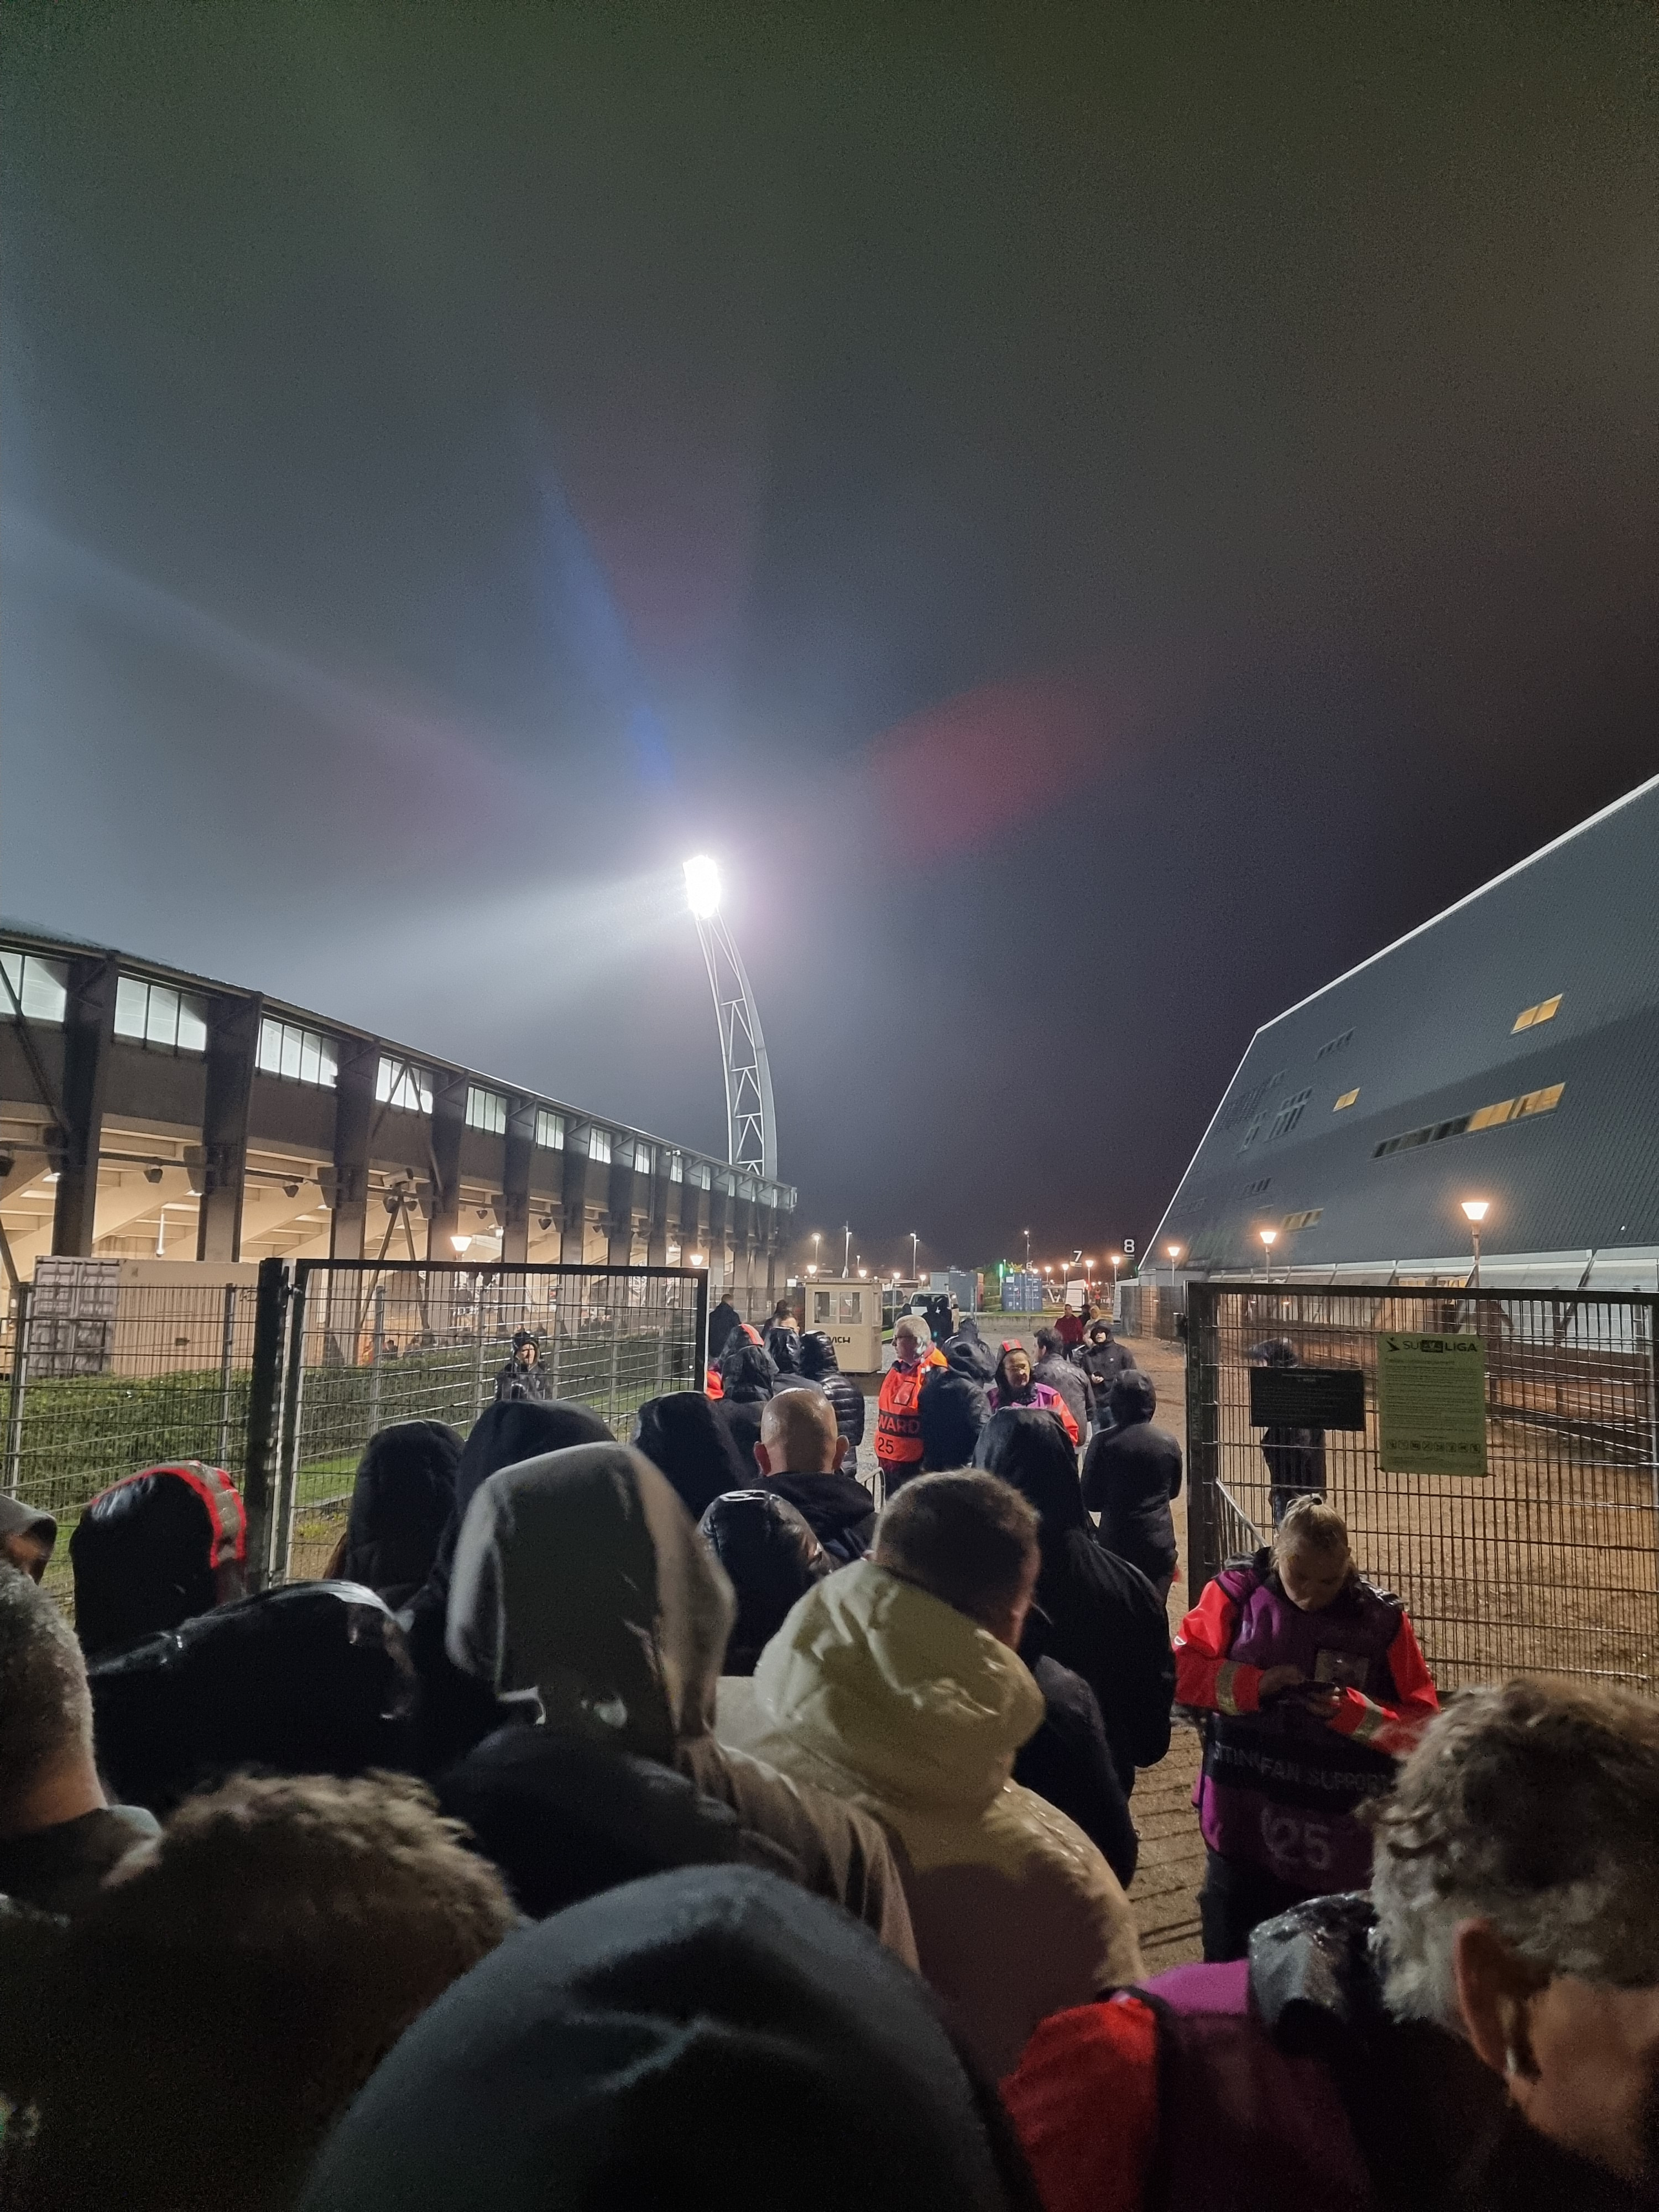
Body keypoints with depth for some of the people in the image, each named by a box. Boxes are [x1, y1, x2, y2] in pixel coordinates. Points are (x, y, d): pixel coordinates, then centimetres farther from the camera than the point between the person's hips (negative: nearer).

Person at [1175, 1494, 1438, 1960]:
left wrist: (1353, 1712, -19)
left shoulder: (1381, 1620, -5)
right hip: (1242, 1832, 0)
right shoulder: (1237, 1594, -7)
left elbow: (1421, 1724, -3)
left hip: (1339, 1848, 0)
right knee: (1231, 1975, 14)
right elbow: (1179, 1670, -8)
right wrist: (1256, 1684, -19)